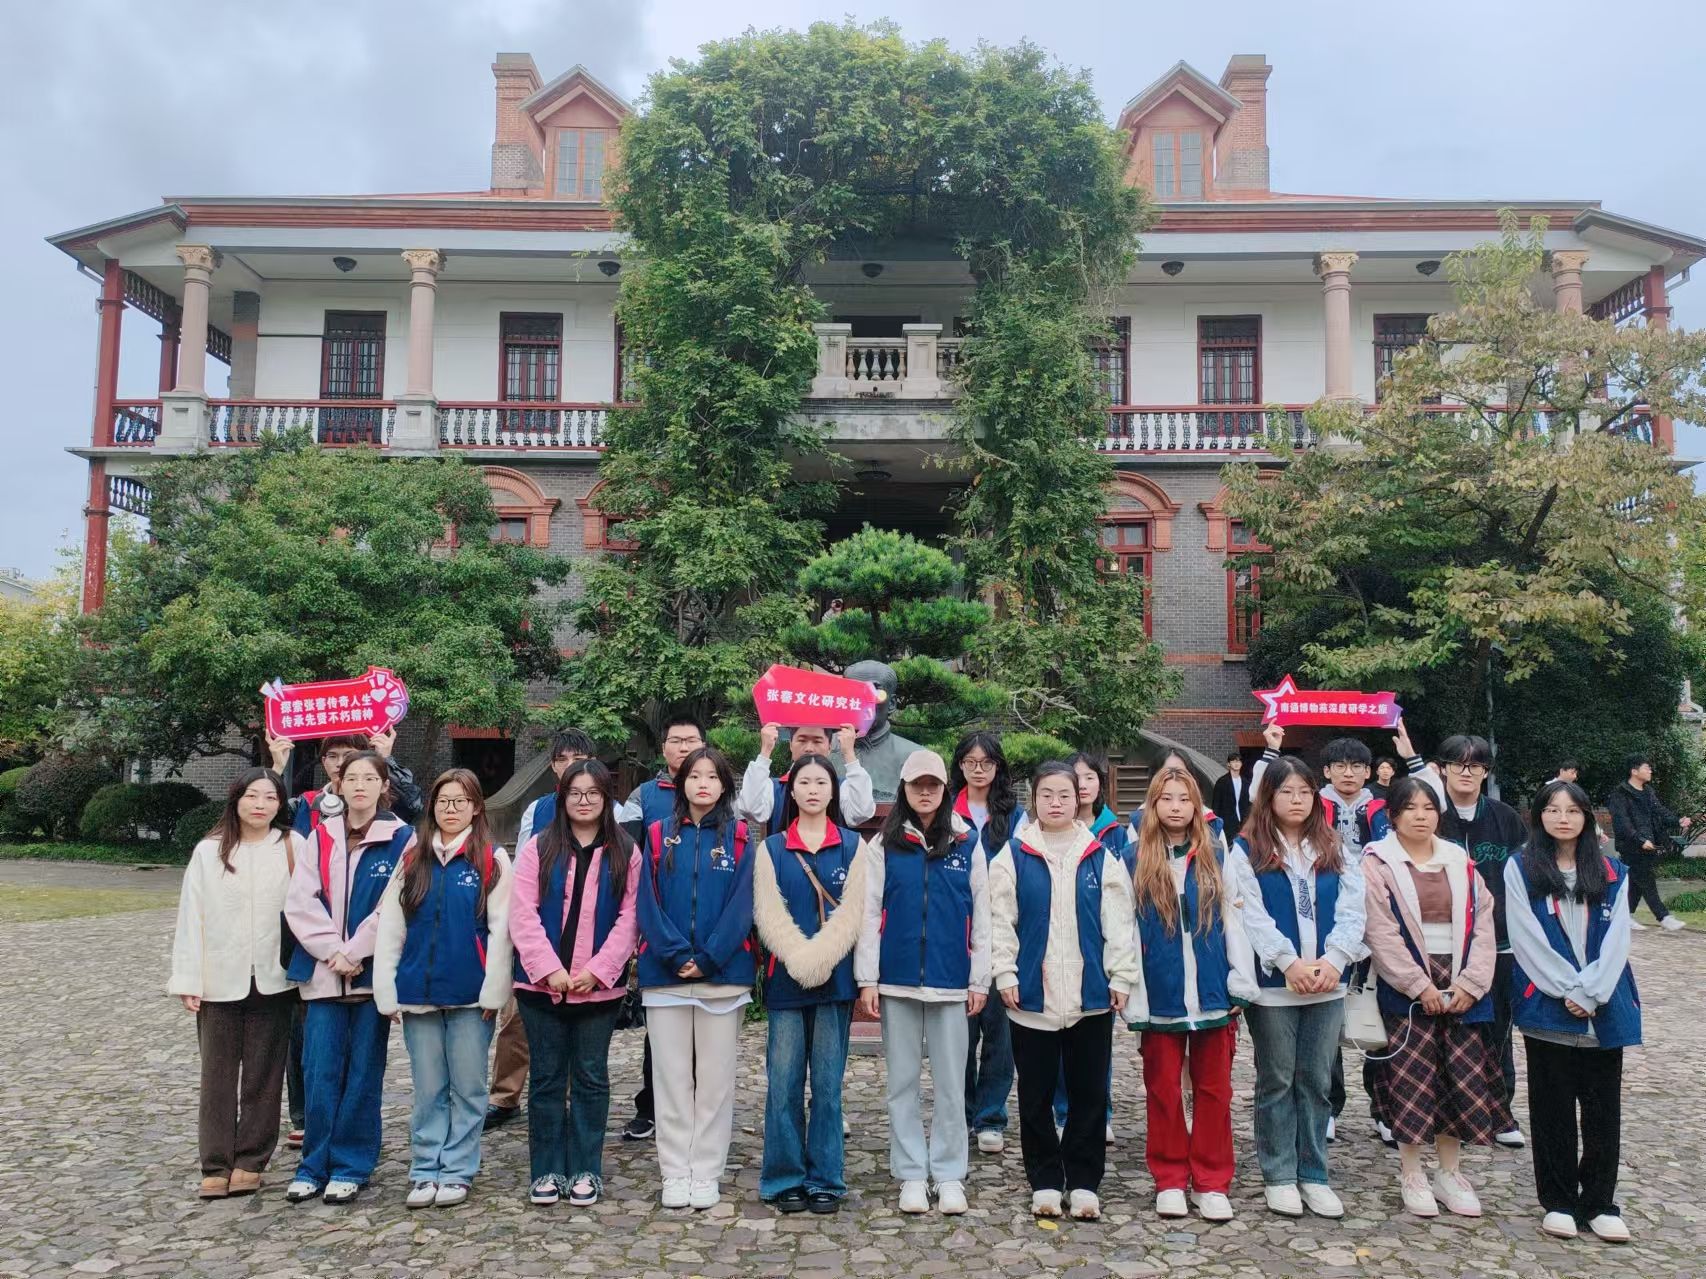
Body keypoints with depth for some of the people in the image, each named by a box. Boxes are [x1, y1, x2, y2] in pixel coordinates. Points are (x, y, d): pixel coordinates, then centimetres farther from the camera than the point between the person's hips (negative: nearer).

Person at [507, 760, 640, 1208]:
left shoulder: (625, 853, 3)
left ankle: (586, 1171, 18)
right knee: (547, 1078, 9)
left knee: (591, 1078, 8)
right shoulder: (539, 847, 3)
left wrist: (597, 969, -13)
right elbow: (522, 913, -4)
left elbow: (629, 918, -2)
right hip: (542, 984, 0)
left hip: (600, 986, 0)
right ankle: (546, 1171, 19)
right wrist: (549, 969, -14)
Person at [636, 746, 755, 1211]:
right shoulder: (659, 836, 6)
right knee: (671, 1077, 6)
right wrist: (676, 956, -12)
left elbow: (740, 905, -4)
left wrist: (707, 959, -14)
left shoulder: (738, 838, 3)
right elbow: (648, 903, 0)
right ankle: (675, 1174, 15)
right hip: (664, 975, 1)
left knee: (715, 1078, 5)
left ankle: (706, 1175, 14)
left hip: (723, 975, -1)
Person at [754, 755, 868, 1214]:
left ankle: (826, 1179, 15)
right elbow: (769, 915, -2)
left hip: (836, 978, 0)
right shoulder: (771, 848, 7)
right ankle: (785, 1178, 14)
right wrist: (800, 961, -14)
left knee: (828, 1083, 4)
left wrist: (819, 959, -15)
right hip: (785, 979, 0)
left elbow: (853, 912, -4)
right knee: (784, 1082, 2)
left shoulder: (853, 845, 5)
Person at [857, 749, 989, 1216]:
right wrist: (867, 979, -4)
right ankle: (911, 1175, 15)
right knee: (903, 1082, 6)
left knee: (950, 1083, 5)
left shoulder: (968, 844, 5)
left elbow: (981, 916, 5)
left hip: (951, 981, 0)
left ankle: (949, 1175, 15)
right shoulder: (884, 845, 4)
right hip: (897, 980, 0)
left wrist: (980, 980, 1)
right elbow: (869, 914, 2)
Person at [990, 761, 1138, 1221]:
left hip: (1090, 993, 1)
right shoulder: (1013, 856, 0)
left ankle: (1083, 1182, 20)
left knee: (1089, 1092, 8)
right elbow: (1001, 921, -1)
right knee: (1036, 1093, 8)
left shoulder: (1101, 857, 3)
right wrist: (1005, 975, -7)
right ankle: (1045, 1182, 20)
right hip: (1032, 993, -1)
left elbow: (1118, 922, 3)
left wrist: (1121, 977, -2)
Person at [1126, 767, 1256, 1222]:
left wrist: (1241, 984, -2)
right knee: (1164, 1091, 8)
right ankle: (1170, 1180, 20)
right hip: (1161, 996, -1)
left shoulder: (1216, 858, 4)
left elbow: (1233, 920, 3)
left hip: (1211, 995, 1)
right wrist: (1131, 992, -5)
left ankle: (1211, 1183, 19)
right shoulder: (1137, 861, 0)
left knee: (1213, 1090, 8)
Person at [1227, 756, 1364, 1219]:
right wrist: (1289, 961, -18)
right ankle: (1279, 1176, 16)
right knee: (1277, 1082, 6)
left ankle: (1313, 1175, 20)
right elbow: (1251, 915, -9)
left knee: (1317, 1082, 10)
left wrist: (1334, 959, -13)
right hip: (1273, 984, -3)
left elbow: (1352, 910, 2)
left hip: (1327, 983, 4)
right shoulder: (1247, 850, -1)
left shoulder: (1334, 850, 11)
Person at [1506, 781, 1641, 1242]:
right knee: (1553, 1108, 6)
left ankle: (1599, 1202, 20)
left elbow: (1616, 940, 0)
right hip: (1547, 1010, -2)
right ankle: (1558, 1201, 16)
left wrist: (1590, 993, -12)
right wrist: (1569, 992, -12)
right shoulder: (1520, 869, -1)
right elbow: (1528, 940, -6)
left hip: (1605, 1009, 2)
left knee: (1603, 1109, 7)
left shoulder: (1611, 873, 7)